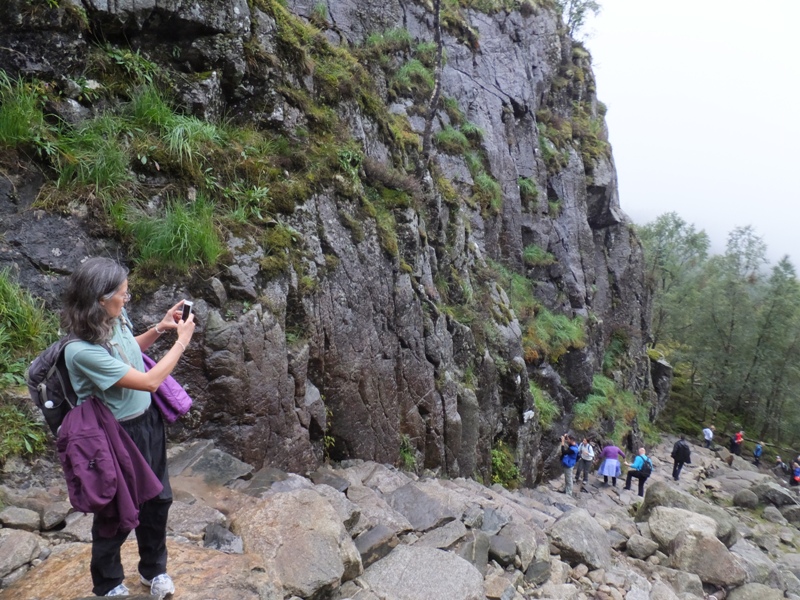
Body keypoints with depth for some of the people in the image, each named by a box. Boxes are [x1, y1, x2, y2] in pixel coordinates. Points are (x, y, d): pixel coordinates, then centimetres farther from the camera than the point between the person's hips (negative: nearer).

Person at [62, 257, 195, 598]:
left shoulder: (117, 318, -8)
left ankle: (153, 569, 46)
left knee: (157, 499, 22)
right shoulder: (82, 351, -32)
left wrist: (159, 329, 0)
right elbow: (149, 381, -27)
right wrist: (181, 341, -18)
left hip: (148, 422, 7)